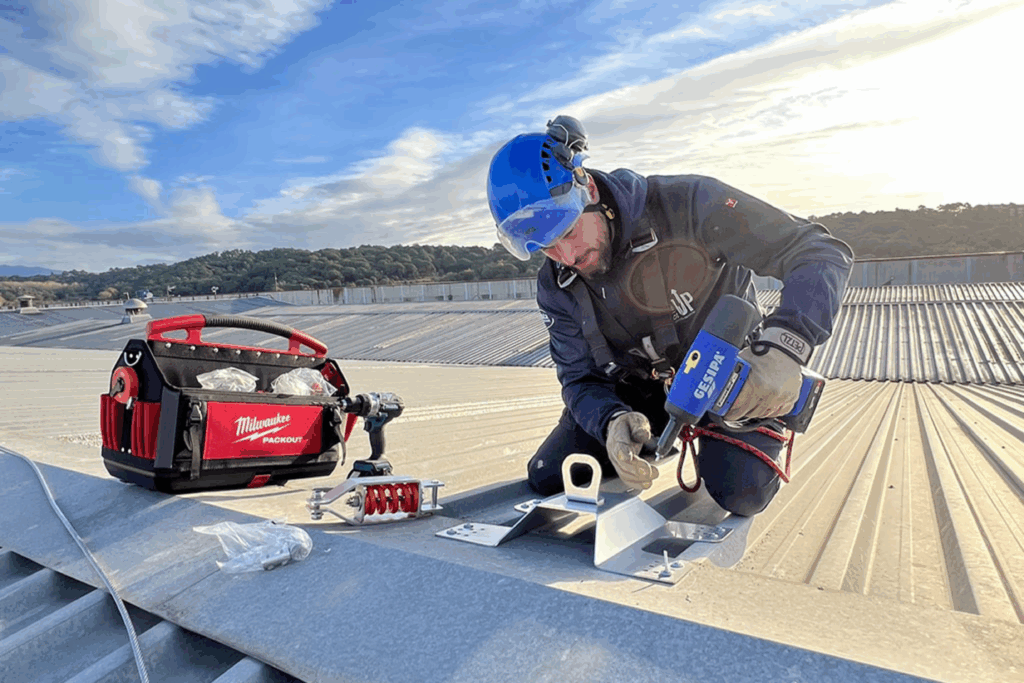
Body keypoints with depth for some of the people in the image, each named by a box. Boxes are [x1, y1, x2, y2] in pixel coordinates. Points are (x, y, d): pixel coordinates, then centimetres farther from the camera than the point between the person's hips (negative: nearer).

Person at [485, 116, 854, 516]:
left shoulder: (686, 206, -28)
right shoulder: (556, 288, -13)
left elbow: (822, 253, -28)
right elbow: (581, 380, -10)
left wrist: (782, 348, -47)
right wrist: (613, 422, -35)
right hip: (639, 391, 4)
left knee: (741, 493, -26)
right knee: (547, 480, -5)